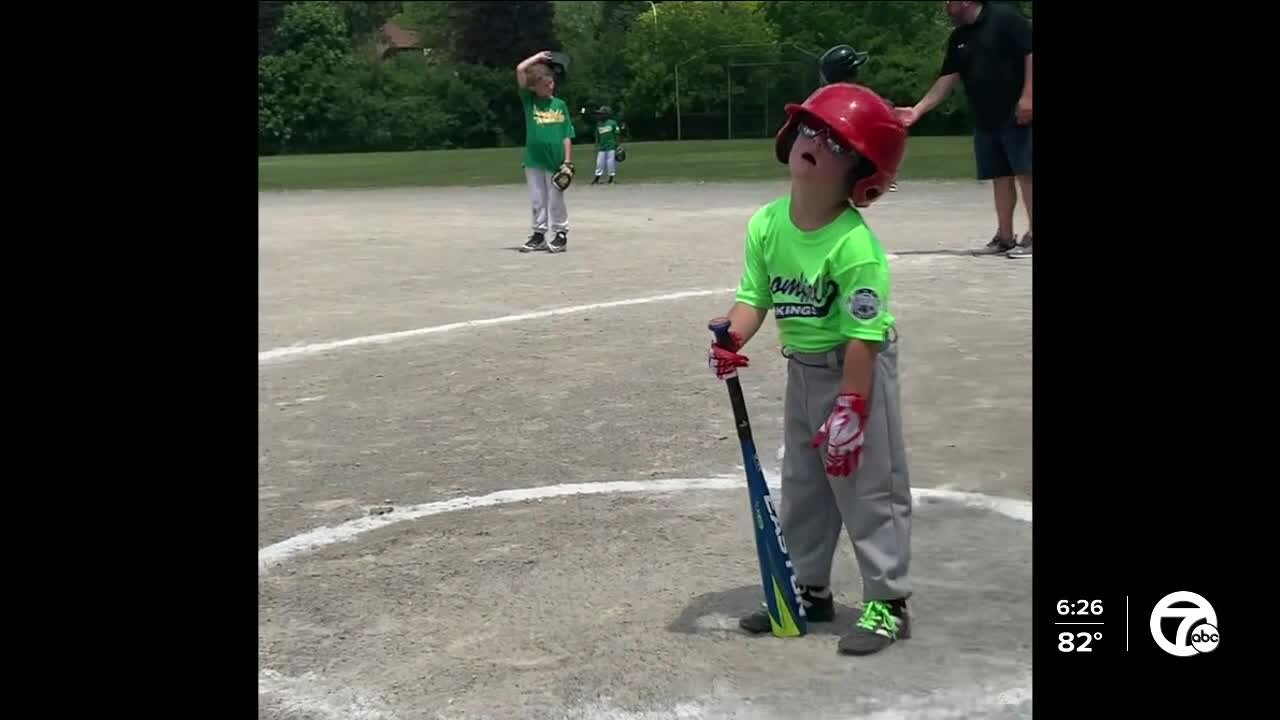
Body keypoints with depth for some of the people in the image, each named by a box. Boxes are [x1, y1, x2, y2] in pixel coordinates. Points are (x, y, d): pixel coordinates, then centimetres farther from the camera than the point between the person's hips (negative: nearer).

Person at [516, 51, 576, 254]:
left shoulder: (560, 105, 2)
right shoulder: (528, 100, 3)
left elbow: (567, 136, 1)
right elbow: (520, 70, -5)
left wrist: (568, 162, -5)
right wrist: (538, 57, 5)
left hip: (555, 161, -1)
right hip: (533, 161, 1)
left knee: (555, 200, 5)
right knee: (537, 200, 9)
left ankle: (561, 235, 13)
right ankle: (539, 234, 18)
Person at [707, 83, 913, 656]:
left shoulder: (854, 245, -27)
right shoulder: (766, 225, -6)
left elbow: (864, 336, -25)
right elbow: (755, 296, -1)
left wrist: (850, 411, -23)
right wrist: (732, 340, -20)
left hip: (857, 370, -7)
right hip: (802, 368, 8)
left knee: (867, 485, 0)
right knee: (802, 485, 17)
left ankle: (888, 602, 13)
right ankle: (809, 589, 32)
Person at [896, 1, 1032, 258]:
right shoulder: (958, 38, 13)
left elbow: (1030, 53, -11)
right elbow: (946, 80, 10)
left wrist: (1027, 96, -17)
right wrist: (917, 109, 1)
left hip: (1016, 115, -7)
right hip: (985, 120, 7)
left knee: (1025, 173, -6)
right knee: (1000, 177, 9)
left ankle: (1031, 235, -4)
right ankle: (1005, 236, 14)